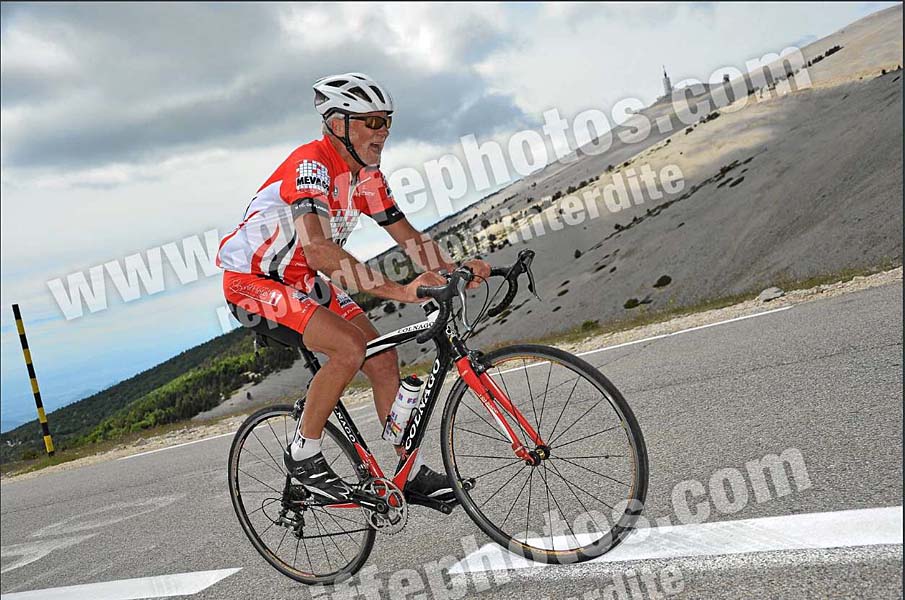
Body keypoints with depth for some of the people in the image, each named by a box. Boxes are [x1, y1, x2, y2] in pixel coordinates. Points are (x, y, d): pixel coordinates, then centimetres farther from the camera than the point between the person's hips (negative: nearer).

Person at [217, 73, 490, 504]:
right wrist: (398, 291, -48)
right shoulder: (310, 164, -27)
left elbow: (407, 235, 1)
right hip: (254, 282, -8)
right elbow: (316, 249, -42)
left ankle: (413, 473, 10)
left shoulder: (366, 175, 0)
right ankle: (303, 456, -7)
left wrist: (455, 271, -17)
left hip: (304, 283, 8)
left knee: (384, 358, -2)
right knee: (349, 348, -27)